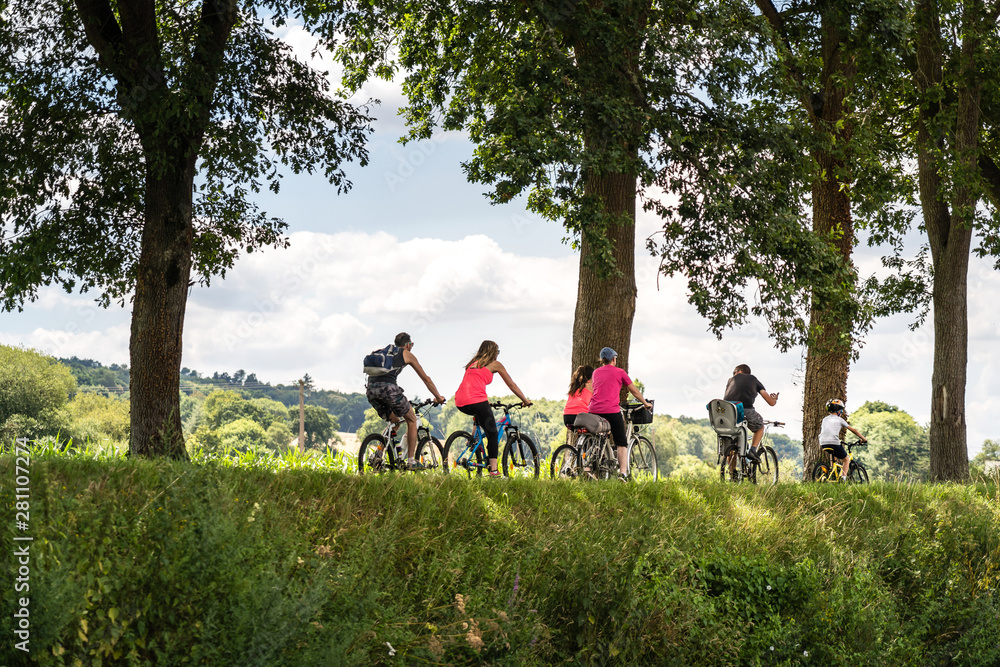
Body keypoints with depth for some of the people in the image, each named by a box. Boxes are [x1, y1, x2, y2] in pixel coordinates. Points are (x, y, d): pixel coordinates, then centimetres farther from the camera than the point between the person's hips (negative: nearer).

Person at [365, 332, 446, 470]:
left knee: (395, 421, 26)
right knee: (411, 419, 15)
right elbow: (426, 379, 22)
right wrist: (438, 397, 34)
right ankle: (411, 461, 9)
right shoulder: (407, 354, 17)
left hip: (370, 389, 5)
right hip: (388, 387, -5)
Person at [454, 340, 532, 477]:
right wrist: (525, 401, 28)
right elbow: (512, 385, 18)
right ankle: (493, 469, -5)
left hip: (460, 403, 6)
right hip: (476, 400, -6)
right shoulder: (495, 364, 13)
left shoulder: (473, 363, 28)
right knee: (492, 433, 4)